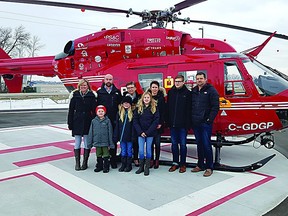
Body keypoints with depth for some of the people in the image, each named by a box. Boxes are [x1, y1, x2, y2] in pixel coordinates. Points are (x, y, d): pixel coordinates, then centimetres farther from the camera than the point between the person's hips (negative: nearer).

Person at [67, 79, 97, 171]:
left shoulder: (91, 96, 0)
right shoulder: (75, 95, 2)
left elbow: (94, 110, 0)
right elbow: (71, 110, 3)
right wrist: (70, 123, 0)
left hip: (88, 122, 0)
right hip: (77, 122, 1)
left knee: (87, 144, 5)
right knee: (77, 144, 6)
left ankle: (85, 162, 17)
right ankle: (77, 163, 15)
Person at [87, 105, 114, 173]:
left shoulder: (107, 121, -6)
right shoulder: (94, 121, 1)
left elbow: (110, 133, -4)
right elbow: (91, 133, 4)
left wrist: (110, 144, -5)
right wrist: (90, 143, 3)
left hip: (105, 143, -3)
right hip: (97, 142, 3)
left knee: (106, 156, 7)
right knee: (98, 156, 16)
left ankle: (106, 167, 20)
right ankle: (99, 166, 30)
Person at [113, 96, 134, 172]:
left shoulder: (132, 113, -3)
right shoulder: (119, 113, 5)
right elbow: (117, 126, 6)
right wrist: (115, 136, 1)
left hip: (129, 136, -3)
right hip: (122, 136, 3)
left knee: (129, 151, 7)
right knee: (123, 151, 12)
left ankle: (129, 165, 18)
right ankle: (123, 165, 23)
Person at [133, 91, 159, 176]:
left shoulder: (154, 108, 0)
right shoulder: (138, 108, 3)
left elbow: (156, 121, -6)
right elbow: (135, 121, 1)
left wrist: (147, 132, -12)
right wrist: (140, 132, -10)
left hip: (150, 133, -1)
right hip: (140, 133, 1)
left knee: (148, 150, 5)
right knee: (141, 150, 0)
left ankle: (147, 168, 15)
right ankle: (141, 166, 17)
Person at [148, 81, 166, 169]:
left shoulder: (161, 98, 2)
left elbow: (163, 112, -2)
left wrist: (160, 123, -10)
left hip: (158, 124, -1)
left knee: (157, 143, 3)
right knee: (150, 142, 5)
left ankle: (157, 160, 14)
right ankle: (151, 160, 15)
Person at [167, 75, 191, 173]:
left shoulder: (187, 93, -3)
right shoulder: (171, 92, 9)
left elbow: (189, 109, -7)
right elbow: (168, 107, 8)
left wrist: (188, 123, -13)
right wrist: (168, 121, 2)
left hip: (182, 124, -4)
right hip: (173, 124, 4)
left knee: (183, 144, 5)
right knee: (174, 144, 11)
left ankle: (183, 164, 16)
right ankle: (175, 163, 23)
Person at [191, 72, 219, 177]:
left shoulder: (211, 90, -4)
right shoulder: (193, 91, 14)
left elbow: (215, 107, -9)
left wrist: (210, 119, -14)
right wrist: (191, 119, 7)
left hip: (205, 123, -6)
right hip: (195, 123, 6)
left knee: (207, 145, -3)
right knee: (199, 145, 13)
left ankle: (209, 167, 8)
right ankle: (200, 165, 24)